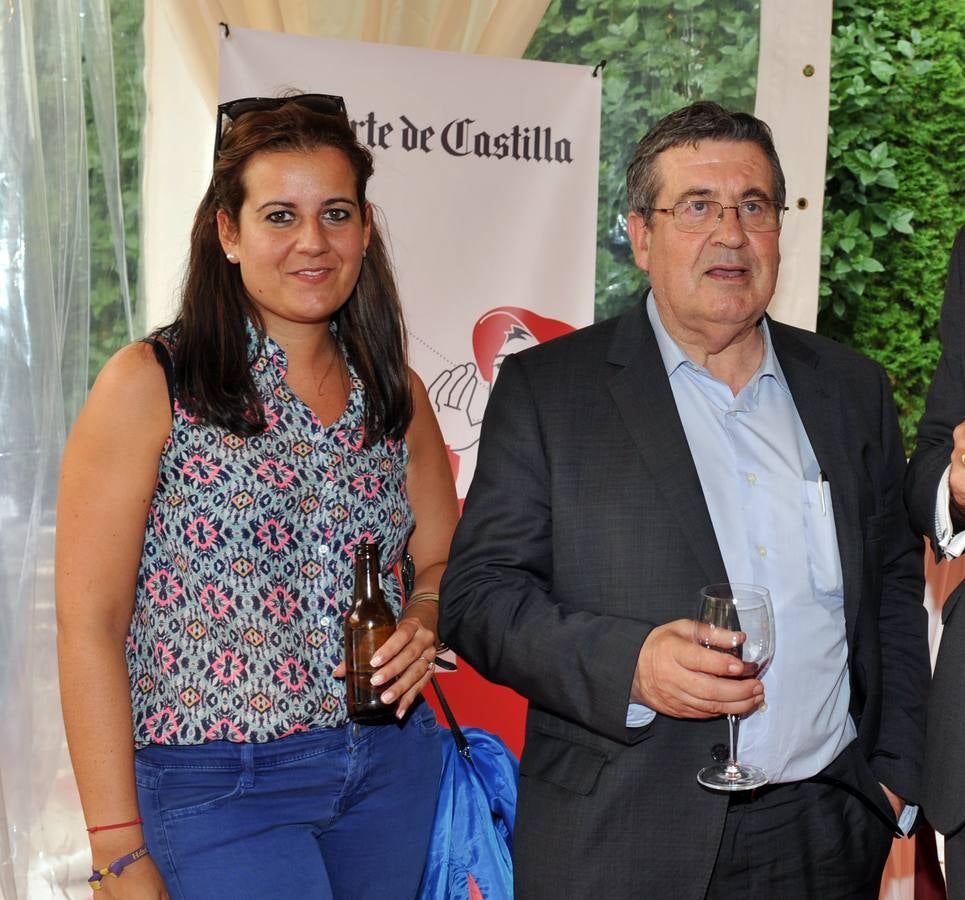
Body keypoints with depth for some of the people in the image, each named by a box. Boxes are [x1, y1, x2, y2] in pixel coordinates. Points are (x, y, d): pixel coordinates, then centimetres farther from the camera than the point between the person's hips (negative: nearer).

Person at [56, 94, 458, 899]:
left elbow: (443, 560, 16)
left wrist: (425, 622, -8)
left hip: (393, 767, 5)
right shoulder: (149, 386, -8)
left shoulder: (396, 395, 6)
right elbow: (89, 624, -10)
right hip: (218, 786, -5)